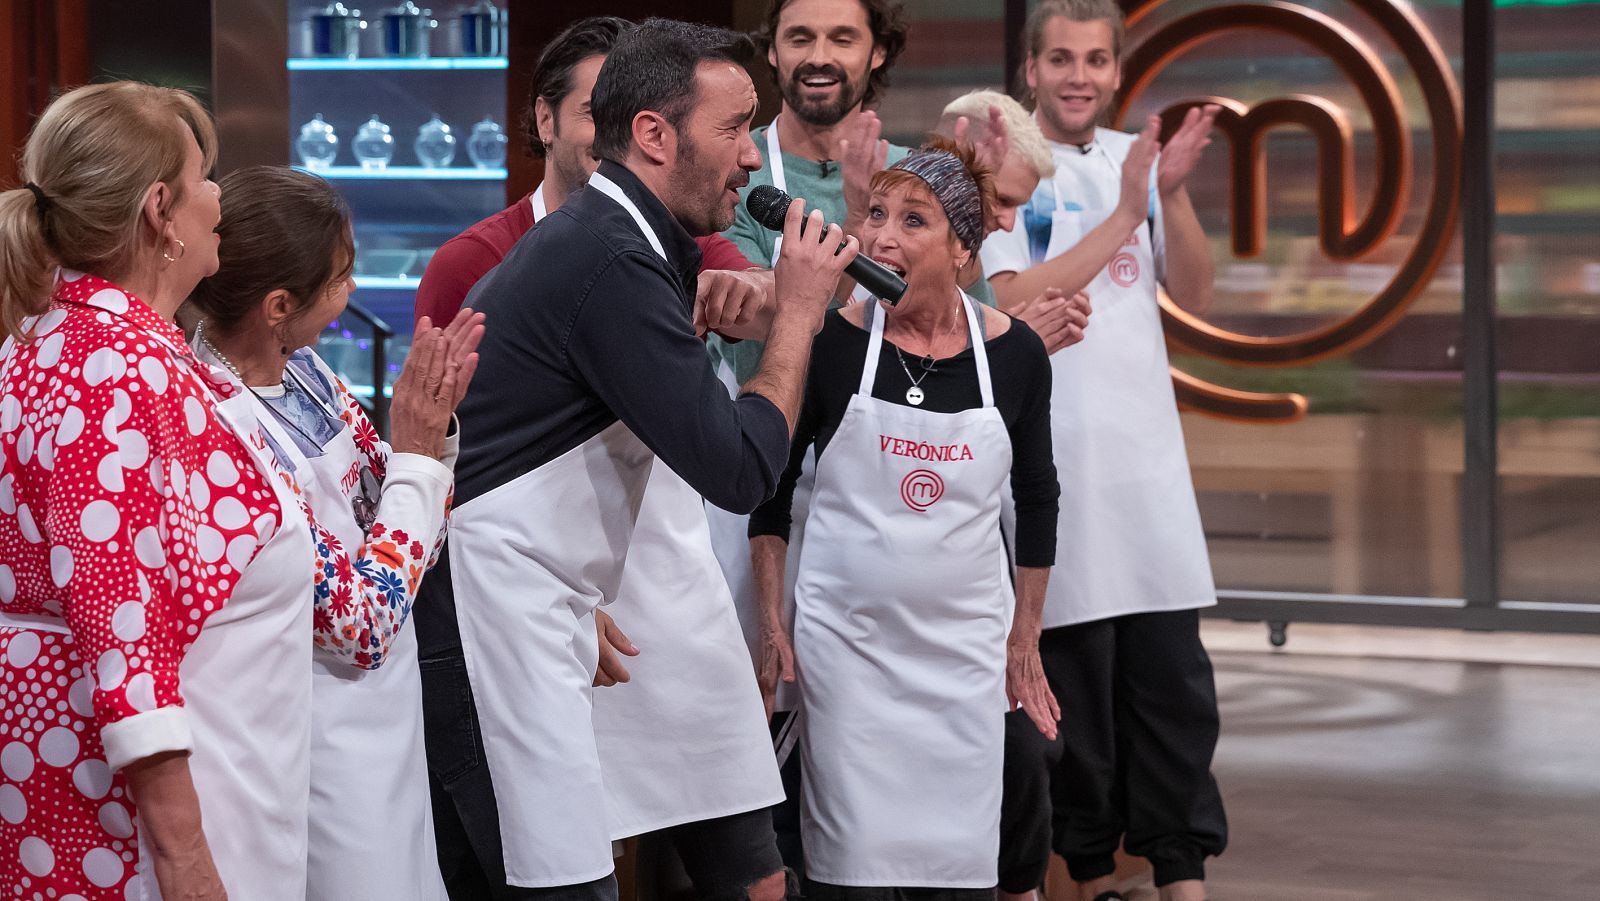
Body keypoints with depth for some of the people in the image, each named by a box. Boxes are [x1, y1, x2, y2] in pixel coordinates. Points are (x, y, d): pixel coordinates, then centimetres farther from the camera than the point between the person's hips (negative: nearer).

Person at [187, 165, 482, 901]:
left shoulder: (302, 370, -1)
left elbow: (406, 518, 10)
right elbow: (365, 621, -22)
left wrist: (431, 420, -7)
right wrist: (416, 453, -16)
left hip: (386, 723, 8)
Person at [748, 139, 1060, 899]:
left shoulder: (1014, 352, -4)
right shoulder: (831, 339, -9)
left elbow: (1035, 498, 9)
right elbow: (771, 483, 2)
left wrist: (1024, 644, 13)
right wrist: (770, 619, -1)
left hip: (965, 646, 2)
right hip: (844, 638, -2)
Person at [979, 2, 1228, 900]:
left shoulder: (1135, 159, 11)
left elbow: (1194, 293, 7)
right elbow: (1008, 300, -15)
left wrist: (1175, 193, -9)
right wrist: (1121, 217, -14)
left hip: (1149, 448, 5)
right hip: (1057, 453, -5)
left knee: (1174, 675, 5)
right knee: (1076, 684, 1)